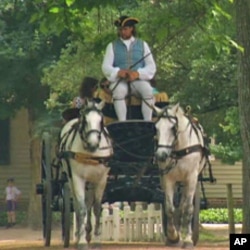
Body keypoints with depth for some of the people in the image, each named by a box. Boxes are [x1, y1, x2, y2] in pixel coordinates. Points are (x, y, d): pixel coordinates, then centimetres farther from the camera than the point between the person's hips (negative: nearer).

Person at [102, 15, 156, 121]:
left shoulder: (142, 45, 15)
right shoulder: (112, 46, 14)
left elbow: (151, 67, 5)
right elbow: (105, 67, 2)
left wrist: (137, 73, -16)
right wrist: (118, 72, -21)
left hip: (138, 79, 1)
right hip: (119, 80, -1)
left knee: (147, 90, -32)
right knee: (119, 90, -36)